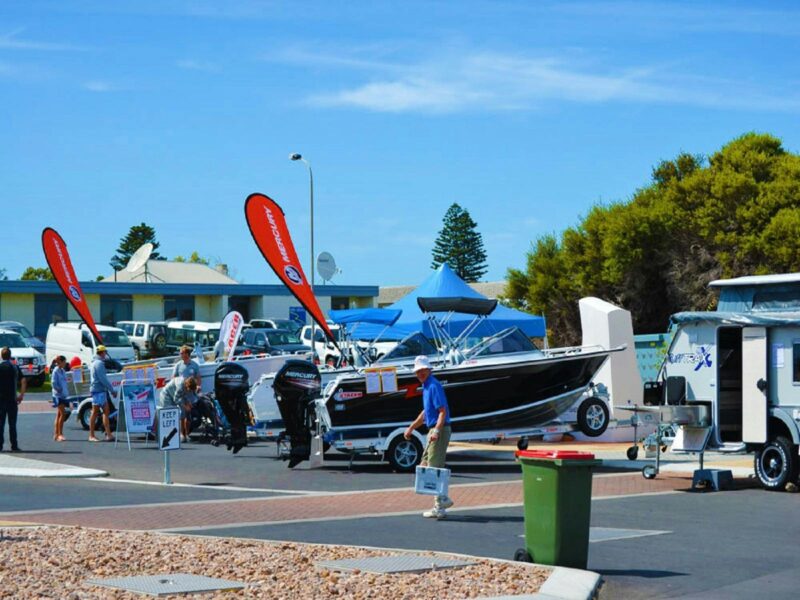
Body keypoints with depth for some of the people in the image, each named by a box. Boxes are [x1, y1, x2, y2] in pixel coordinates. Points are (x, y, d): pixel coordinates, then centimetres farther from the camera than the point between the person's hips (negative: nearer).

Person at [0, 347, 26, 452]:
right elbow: (23, 381, -2)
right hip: (12, 399, 1)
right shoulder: (15, 367, 3)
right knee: (12, 423, 4)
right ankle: (14, 446, 1)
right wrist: (21, 395, 5)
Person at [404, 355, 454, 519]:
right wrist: (411, 428, 30)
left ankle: (439, 508, -4)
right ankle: (443, 499, 21)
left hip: (439, 430, -10)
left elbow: (443, 411, -22)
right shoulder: (426, 386, 15)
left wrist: (437, 431, -33)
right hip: (432, 430, 10)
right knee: (425, 466, 15)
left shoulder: (434, 386, -16)